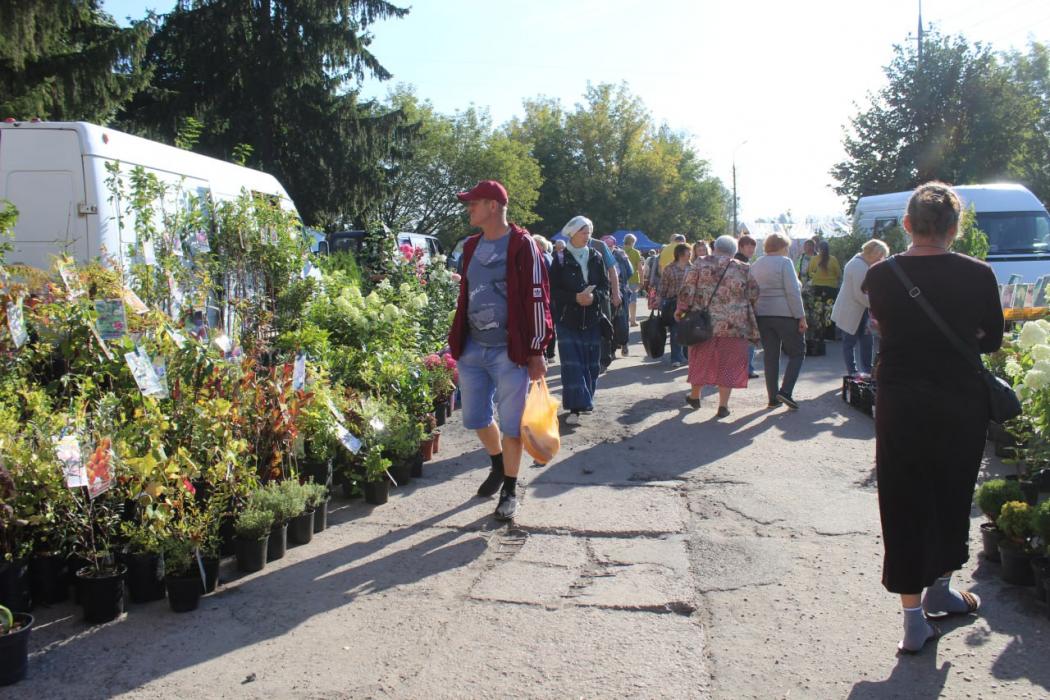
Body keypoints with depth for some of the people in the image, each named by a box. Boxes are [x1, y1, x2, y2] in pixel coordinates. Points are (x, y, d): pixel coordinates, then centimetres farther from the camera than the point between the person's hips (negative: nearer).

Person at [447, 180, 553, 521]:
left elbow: (537, 299, -10)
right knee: (475, 418, 15)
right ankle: (498, 465, 41)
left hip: (509, 352, -6)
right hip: (473, 349, 7)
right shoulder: (471, 246, 12)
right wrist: (457, 342, 16)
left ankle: (510, 489, 17)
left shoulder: (522, 245, -9)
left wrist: (536, 352, -12)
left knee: (511, 423, 2)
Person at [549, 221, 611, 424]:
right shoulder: (561, 260, -3)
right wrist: (575, 297, -18)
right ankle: (575, 407, -4)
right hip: (568, 320, -3)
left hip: (592, 319, 3)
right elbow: (553, 290, -5)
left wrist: (594, 296, -14)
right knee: (572, 364, -7)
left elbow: (606, 286, 7)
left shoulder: (596, 257, 6)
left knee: (591, 363, 7)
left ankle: (586, 400, 24)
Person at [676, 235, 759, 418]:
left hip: (703, 323, 1)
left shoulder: (700, 265, 2)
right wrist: (750, 319, 18)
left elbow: (687, 292, -1)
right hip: (734, 326, -1)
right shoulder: (744, 270, 3)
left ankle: (695, 396, 30)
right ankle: (723, 405, 4)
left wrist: (681, 311, 11)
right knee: (729, 364, 5)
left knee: (701, 360, 15)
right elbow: (754, 296, 5)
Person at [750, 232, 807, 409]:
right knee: (797, 352, 6)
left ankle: (773, 398, 10)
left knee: (770, 356, 10)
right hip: (785, 314, -6)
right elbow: (793, 292, -13)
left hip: (761, 315, 6)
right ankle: (785, 391, -8)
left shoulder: (755, 265, 13)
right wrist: (801, 316, -11)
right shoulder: (784, 262, -7)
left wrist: (756, 313, 14)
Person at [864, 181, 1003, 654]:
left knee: (904, 506, 8)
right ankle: (939, 591, 38)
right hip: (961, 404, 1)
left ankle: (914, 619, 10)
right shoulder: (978, 275, -9)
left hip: (900, 406, 0)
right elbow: (992, 341, 3)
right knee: (953, 498, 20)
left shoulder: (880, 275, -8)